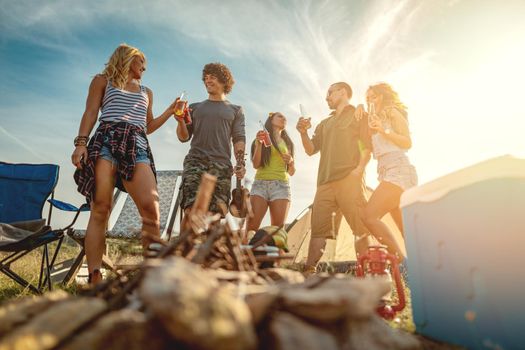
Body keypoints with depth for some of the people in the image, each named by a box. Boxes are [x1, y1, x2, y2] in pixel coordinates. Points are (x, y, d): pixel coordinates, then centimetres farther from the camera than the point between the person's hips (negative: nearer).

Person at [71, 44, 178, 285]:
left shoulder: (146, 92, 33)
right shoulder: (103, 80, 22)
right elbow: (90, 113, 10)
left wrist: (170, 111, 26)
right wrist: (81, 142, -4)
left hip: (137, 147, 3)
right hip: (106, 142, -2)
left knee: (151, 207, -19)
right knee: (100, 208, -13)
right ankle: (94, 278, -14)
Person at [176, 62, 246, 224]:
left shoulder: (235, 110, 20)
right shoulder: (195, 107, 23)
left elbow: (239, 139, 9)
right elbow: (184, 137, 17)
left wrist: (241, 163, -8)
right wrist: (180, 121, -4)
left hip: (222, 165, 0)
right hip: (195, 162, 1)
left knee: (218, 214, -12)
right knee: (191, 210, -16)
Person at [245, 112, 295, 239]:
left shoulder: (287, 143, 22)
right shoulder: (262, 138, 15)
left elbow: (291, 172, 21)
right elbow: (255, 164, 2)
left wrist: (291, 161, 0)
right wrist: (259, 143, -8)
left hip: (281, 186, 2)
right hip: (260, 184, -2)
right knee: (251, 228, -15)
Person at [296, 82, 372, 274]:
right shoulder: (324, 123, 30)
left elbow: (367, 146, 1)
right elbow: (311, 150, 21)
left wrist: (359, 168, -15)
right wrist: (304, 133, 3)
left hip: (349, 179, -5)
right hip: (325, 182, 5)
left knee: (361, 228, -8)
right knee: (318, 229, -2)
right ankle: (308, 271, -4)